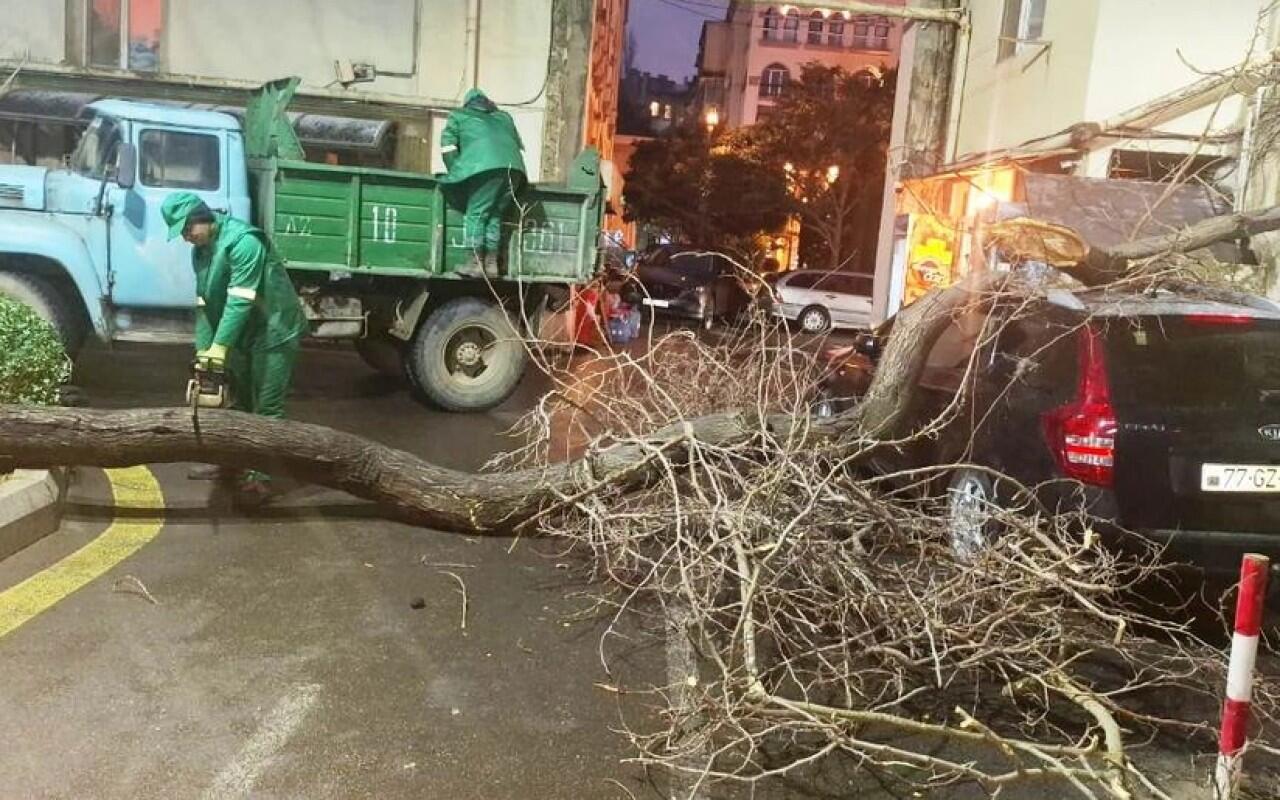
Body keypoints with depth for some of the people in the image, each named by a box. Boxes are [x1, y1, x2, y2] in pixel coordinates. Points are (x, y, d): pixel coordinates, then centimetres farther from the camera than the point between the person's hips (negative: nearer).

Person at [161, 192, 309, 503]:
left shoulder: (243, 241, -23)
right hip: (243, 335, 9)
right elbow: (203, 304, 6)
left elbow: (239, 301, -27)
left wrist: (219, 347, -28)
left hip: (275, 332, -9)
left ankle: (260, 475, -1)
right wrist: (202, 349, -3)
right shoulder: (200, 252, 6)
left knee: (266, 409, -6)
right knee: (238, 402, 17)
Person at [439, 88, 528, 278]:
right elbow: (519, 145, 30)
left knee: (476, 214, 1)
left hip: (486, 167, -4)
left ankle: (478, 264, -4)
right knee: (495, 216, 12)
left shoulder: (459, 116, 23)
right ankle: (492, 263, 10)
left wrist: (456, 172, 22)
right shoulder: (504, 117, 34)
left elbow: (448, 146, 15)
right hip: (514, 168, 5)